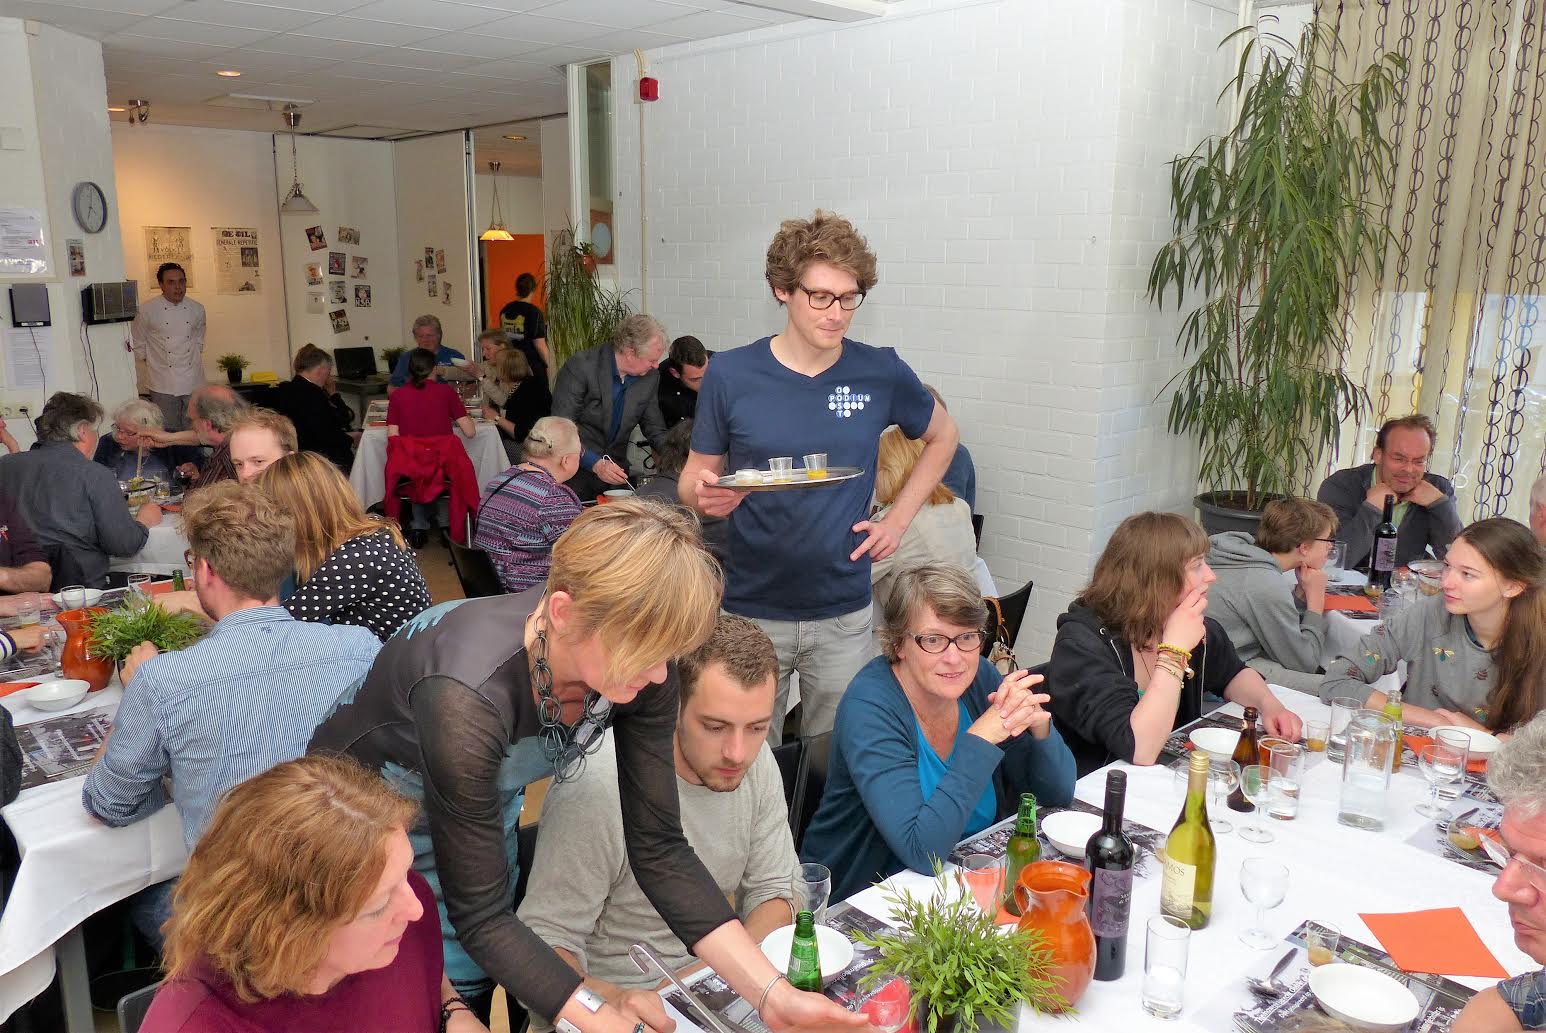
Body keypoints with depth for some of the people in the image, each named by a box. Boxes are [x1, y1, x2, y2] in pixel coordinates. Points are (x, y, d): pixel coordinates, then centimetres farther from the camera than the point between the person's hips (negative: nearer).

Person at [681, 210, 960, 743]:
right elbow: (695, 476, 3)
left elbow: (942, 435, 14)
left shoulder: (881, 372, -3)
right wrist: (705, 495, -21)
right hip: (751, 609, 0)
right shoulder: (730, 374, -6)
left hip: (843, 615, 1)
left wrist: (898, 518, 4)